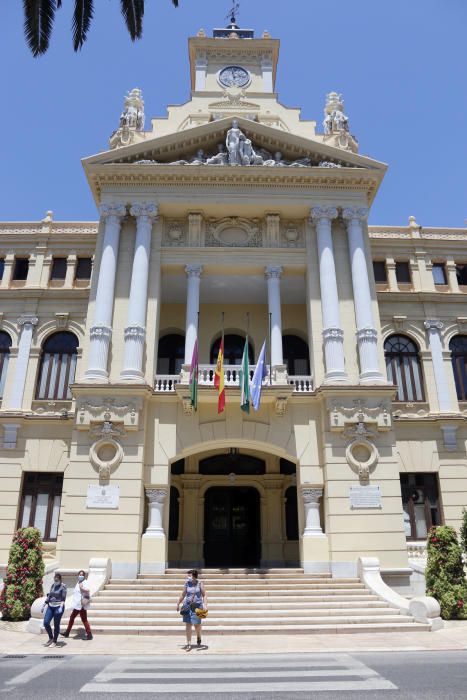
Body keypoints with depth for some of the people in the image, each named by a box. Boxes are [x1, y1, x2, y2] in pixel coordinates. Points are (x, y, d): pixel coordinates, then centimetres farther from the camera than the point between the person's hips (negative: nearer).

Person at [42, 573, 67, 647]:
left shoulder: (63, 586, -9)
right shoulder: (53, 585, 9)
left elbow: (63, 598, -16)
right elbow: (49, 595, 16)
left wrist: (61, 607, -28)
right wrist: (44, 605, 13)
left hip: (58, 607, -6)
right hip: (50, 606, 6)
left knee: (56, 625, 1)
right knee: (46, 622, -2)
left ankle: (54, 641, 16)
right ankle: (51, 638, 19)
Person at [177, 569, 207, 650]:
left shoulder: (200, 584, -3)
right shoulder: (187, 583, 3)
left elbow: (204, 595, -2)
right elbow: (183, 595, 14)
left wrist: (205, 605, -15)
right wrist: (178, 604, 18)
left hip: (197, 606, -2)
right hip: (187, 605, 2)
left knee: (196, 624, 0)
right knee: (188, 624, -1)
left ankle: (199, 637, 31)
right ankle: (188, 644, 6)